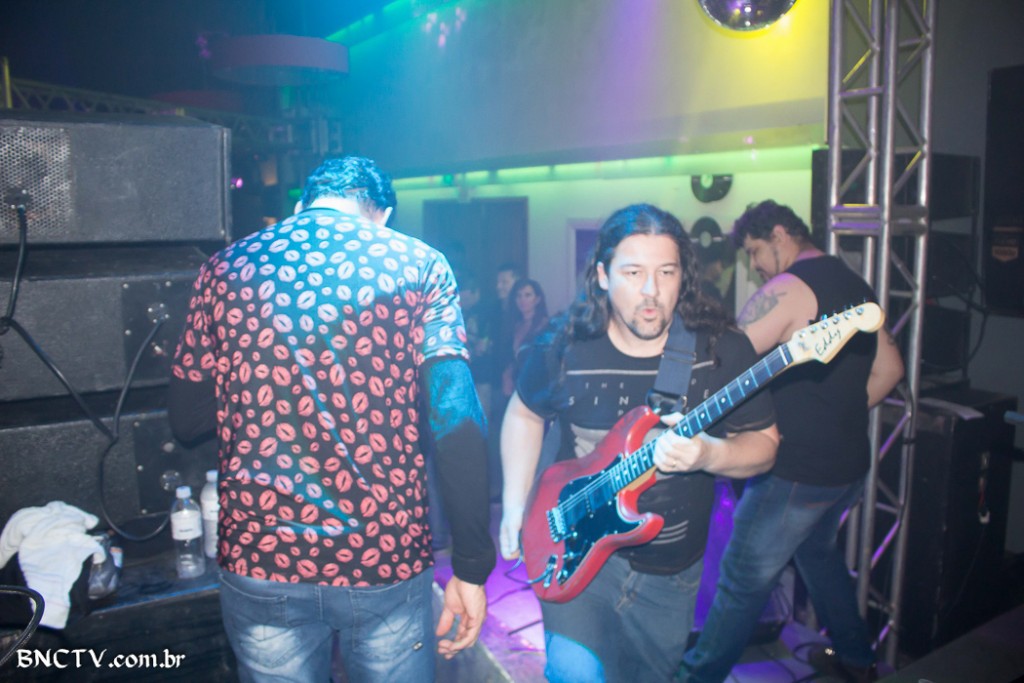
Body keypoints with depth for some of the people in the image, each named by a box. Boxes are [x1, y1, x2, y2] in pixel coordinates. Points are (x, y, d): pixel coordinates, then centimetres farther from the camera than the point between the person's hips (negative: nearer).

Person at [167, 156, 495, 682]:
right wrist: (472, 567, -8)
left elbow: (186, 420, 8)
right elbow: (456, 418, -12)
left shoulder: (225, 268, 4)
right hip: (386, 560, -1)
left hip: (260, 560, 2)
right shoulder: (418, 264, -2)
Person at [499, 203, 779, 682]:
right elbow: (524, 413, 5)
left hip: (673, 570, 2)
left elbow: (764, 443, -5)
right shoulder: (564, 348, -11)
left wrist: (710, 455, -27)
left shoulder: (723, 351, -12)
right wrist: (515, 506, -3)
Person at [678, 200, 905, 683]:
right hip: (850, 462, 9)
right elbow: (889, 369, 18)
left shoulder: (787, 288, -17)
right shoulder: (857, 286, 11)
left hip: (797, 469, -9)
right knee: (817, 550, 30)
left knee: (743, 583, 1)